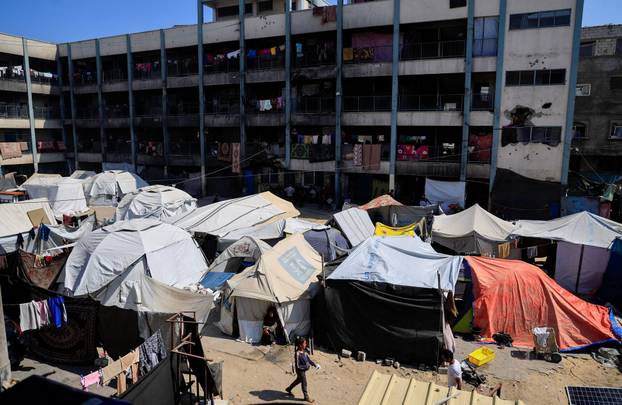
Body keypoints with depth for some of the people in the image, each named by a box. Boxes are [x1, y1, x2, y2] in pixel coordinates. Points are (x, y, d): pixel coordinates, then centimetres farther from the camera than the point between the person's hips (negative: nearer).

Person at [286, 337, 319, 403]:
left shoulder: (304, 351, -6)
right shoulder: (297, 354, -32)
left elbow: (309, 359, 2)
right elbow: (297, 366, -27)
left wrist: (315, 365, -9)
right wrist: (307, 366, -25)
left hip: (304, 370, 8)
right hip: (300, 371, -8)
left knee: (298, 380, 27)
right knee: (304, 383, 8)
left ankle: (289, 389, 49)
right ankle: (306, 397, 29)